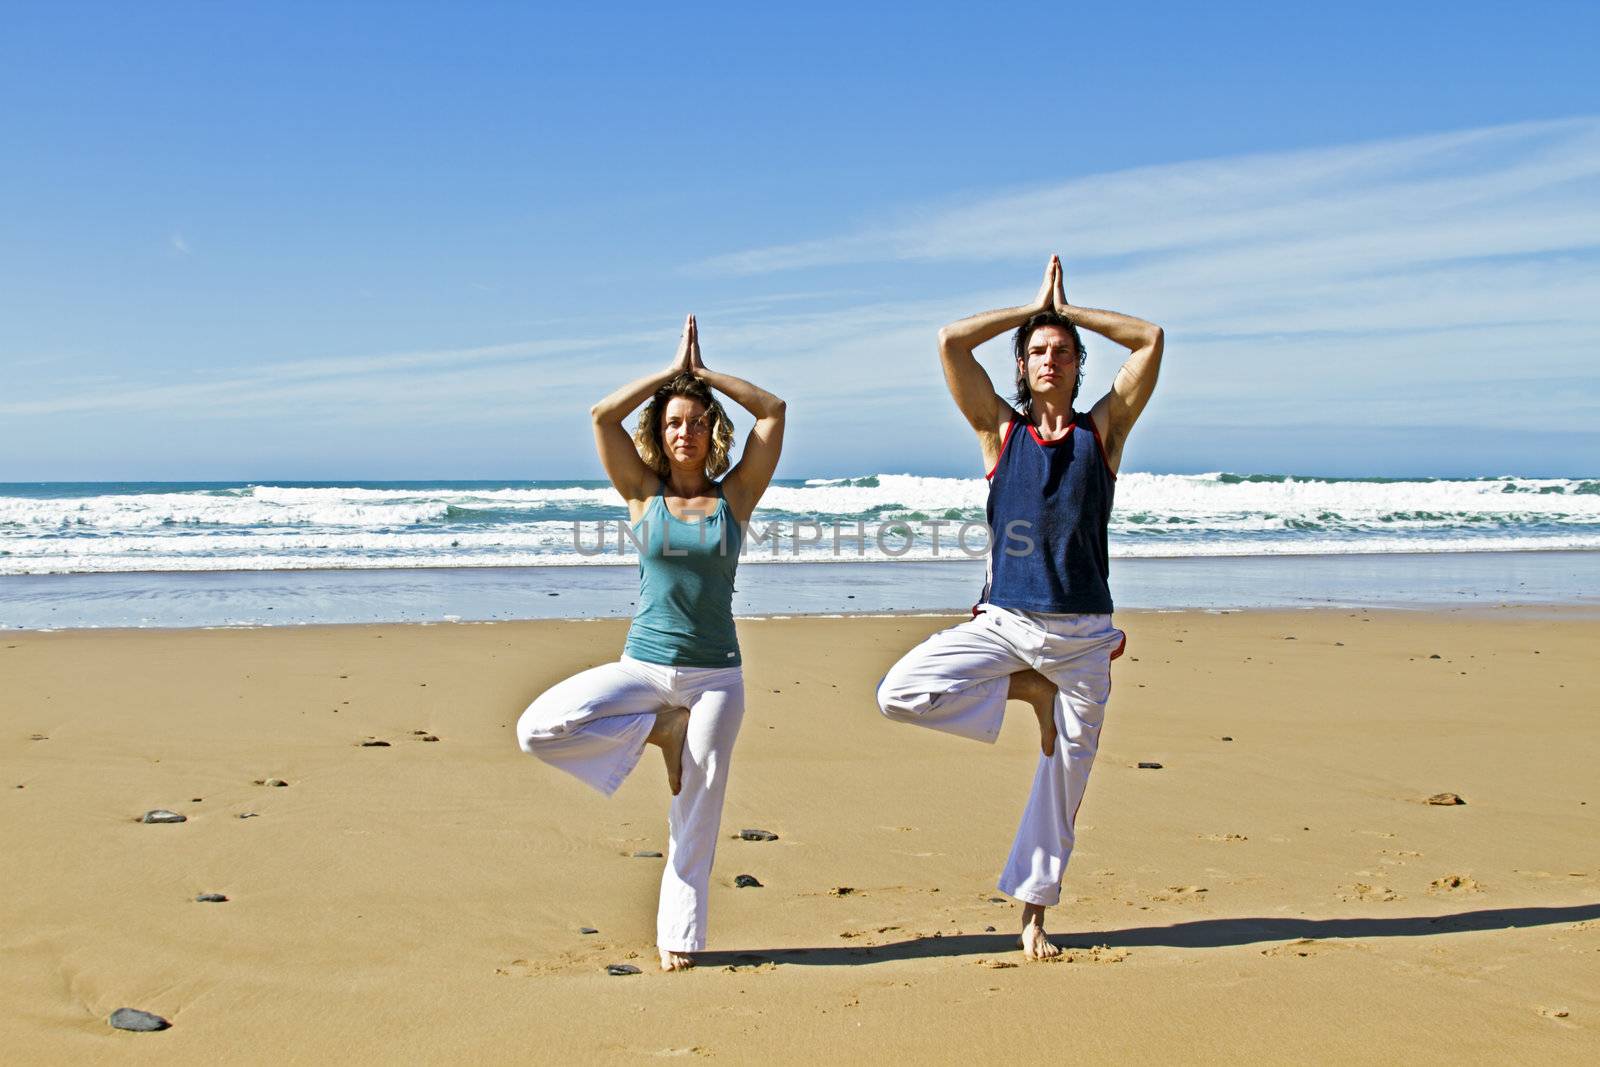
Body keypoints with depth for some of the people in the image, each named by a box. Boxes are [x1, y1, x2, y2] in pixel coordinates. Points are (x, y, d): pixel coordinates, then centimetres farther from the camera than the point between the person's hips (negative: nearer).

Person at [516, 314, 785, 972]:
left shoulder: (734, 496, 3)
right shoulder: (643, 493, 4)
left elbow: (774, 412, -3)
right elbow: (601, 415, -6)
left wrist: (705, 375, 3)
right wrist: (671, 373, 0)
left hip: (715, 675, -1)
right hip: (644, 665, 1)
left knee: (697, 813, 1)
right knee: (539, 730, -18)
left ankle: (680, 937, 15)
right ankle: (657, 732, 1)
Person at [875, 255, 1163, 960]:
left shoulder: (1103, 430, 8)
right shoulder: (1001, 430, 7)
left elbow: (1151, 340, 3)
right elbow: (951, 341, -1)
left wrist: (1070, 311, 11)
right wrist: (1034, 309, 9)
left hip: (1082, 631, 0)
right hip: (1004, 622, 0)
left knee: (1064, 775, 4)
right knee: (900, 694, -19)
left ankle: (1033, 912, 20)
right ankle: (1026, 692, 1)